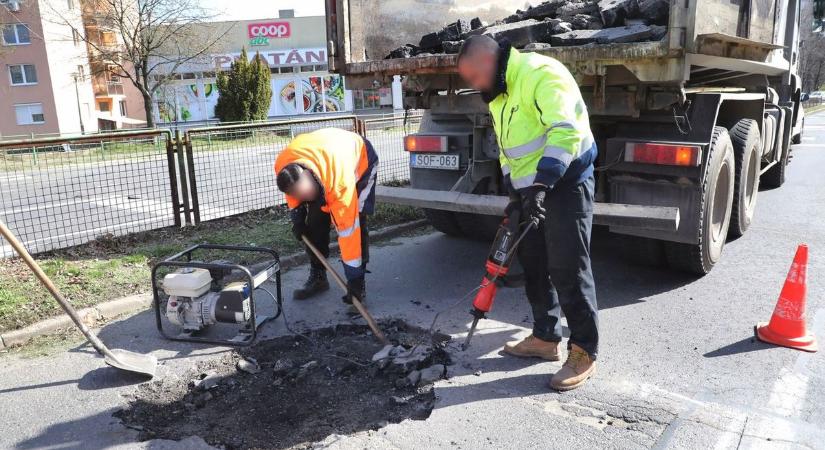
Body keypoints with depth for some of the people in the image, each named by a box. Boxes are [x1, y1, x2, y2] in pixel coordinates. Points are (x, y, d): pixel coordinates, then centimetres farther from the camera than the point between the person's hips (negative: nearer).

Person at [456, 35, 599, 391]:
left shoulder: (539, 73, -17)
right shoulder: (498, 95, 14)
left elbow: (566, 130, -29)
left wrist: (541, 184, -33)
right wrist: (515, 193, 14)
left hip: (565, 184, -9)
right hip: (532, 190, 10)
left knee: (568, 270, -6)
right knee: (534, 265, 13)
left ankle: (584, 352, 7)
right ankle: (546, 337, 27)